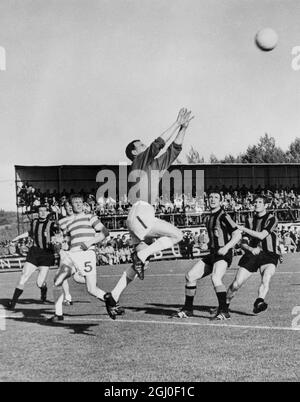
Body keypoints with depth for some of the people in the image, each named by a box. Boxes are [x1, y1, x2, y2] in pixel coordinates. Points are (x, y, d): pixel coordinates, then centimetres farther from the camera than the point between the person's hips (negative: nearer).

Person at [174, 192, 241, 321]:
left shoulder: (223, 217, -8)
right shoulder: (209, 218, 17)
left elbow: (237, 235, -12)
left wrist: (226, 247, -22)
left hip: (223, 254, -8)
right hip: (212, 253, 8)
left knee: (215, 278, -32)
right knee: (190, 276, 0)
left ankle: (224, 311, -25)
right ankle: (187, 309, 10)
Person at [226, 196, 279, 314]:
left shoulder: (271, 219, -1)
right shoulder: (250, 221, 12)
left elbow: (262, 235, -15)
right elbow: (243, 243, 9)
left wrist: (243, 229, -12)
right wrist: (251, 249, -13)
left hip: (268, 255, -3)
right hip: (251, 255, 3)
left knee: (266, 278, -33)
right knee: (236, 284, -3)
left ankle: (258, 303, -48)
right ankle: (224, 306, 14)